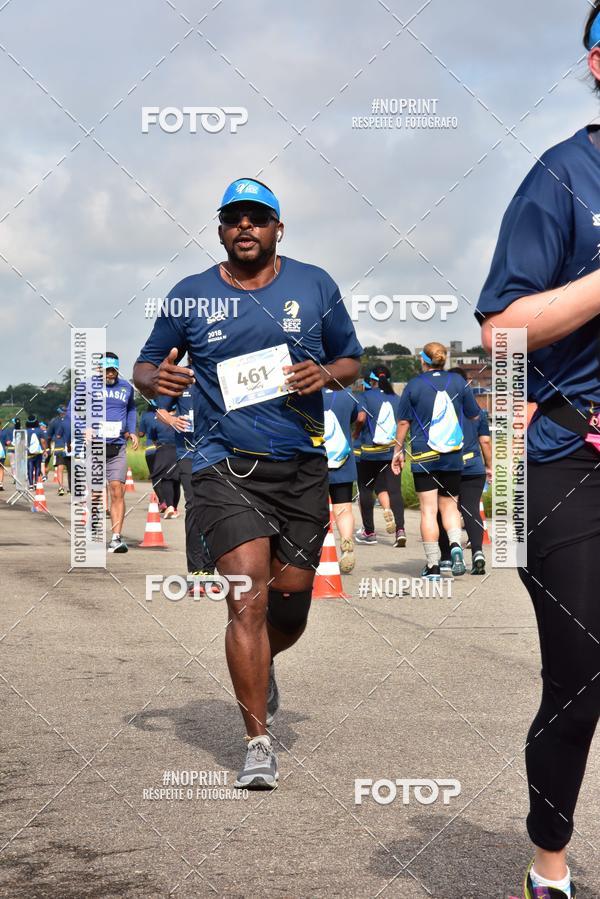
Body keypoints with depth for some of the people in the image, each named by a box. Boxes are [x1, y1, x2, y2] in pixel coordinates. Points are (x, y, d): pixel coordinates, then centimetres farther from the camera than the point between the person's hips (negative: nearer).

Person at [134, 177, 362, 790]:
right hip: (225, 467, -2)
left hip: (301, 468, 2)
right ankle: (258, 743, -6)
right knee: (249, 597, -14)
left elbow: (351, 361, 16)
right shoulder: (191, 295, 7)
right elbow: (145, 367, 14)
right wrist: (157, 379, -10)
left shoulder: (314, 286, 9)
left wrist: (326, 374, -7)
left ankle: (260, 665, 44)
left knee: (292, 597, 7)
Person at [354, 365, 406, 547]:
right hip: (393, 451, 3)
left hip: (369, 452, -3)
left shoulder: (368, 396, -3)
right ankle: (400, 529, -15)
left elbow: (360, 418, -16)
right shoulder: (397, 399, 8)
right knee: (394, 490, 0)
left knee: (366, 490, 10)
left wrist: (356, 432, 2)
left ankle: (369, 531, 12)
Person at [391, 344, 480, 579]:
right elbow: (474, 417, 10)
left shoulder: (414, 385, -2)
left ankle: (433, 565, -1)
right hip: (453, 456, 2)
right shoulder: (458, 382, 4)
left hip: (423, 457, -2)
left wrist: (398, 451, 11)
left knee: (428, 510, 0)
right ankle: (456, 545, -12)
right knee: (449, 505, 14)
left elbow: (404, 422, 1)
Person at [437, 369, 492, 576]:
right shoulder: (478, 410, 3)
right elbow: (485, 441, 6)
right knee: (471, 510, 0)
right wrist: (488, 466, 18)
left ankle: (446, 558, 12)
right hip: (473, 469, 2)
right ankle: (477, 550, -22)